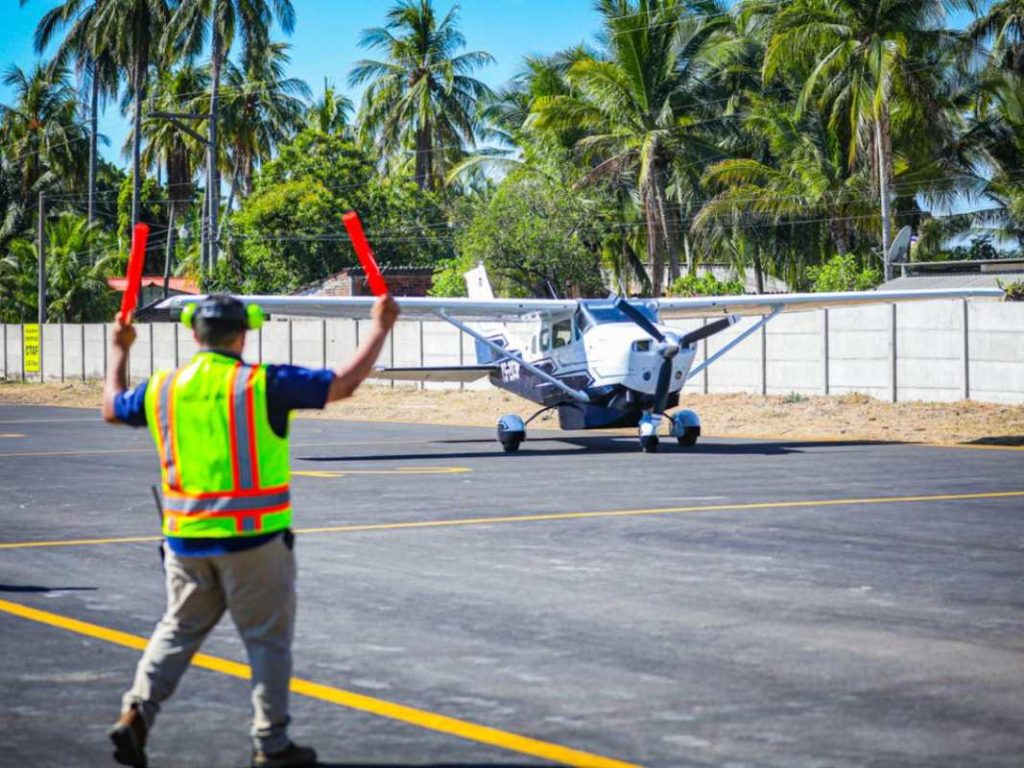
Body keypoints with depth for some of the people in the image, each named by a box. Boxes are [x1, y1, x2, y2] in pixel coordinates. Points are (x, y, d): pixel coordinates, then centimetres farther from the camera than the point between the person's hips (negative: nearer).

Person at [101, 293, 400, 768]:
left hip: (185, 540, 4)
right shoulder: (264, 385, -9)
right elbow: (344, 383, -9)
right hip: (253, 539, -4)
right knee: (268, 639, 7)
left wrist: (120, 350, 39)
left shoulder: (163, 388, 4)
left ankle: (137, 711, 3)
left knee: (178, 629, 18)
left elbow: (112, 408, 23)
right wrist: (381, 328, 4)